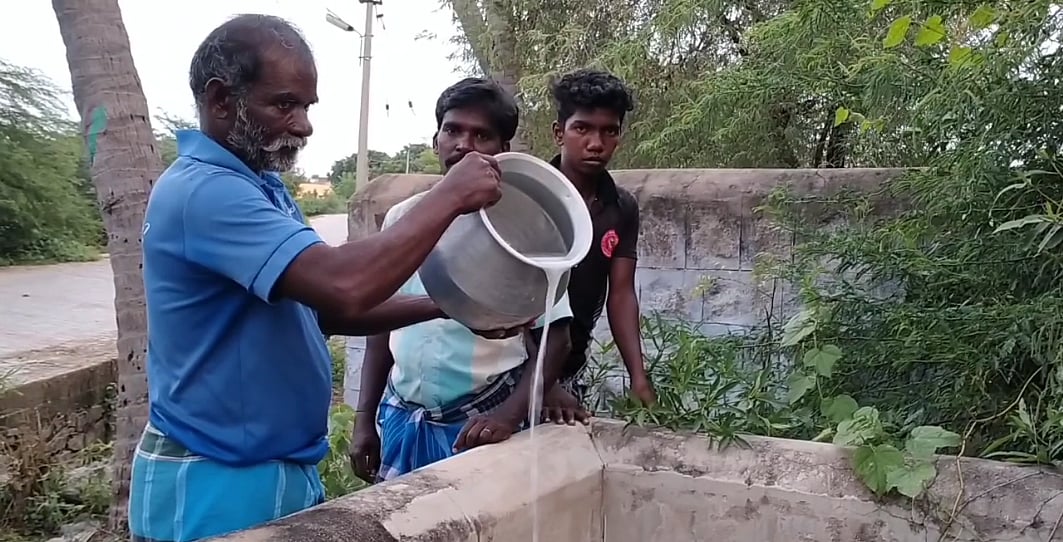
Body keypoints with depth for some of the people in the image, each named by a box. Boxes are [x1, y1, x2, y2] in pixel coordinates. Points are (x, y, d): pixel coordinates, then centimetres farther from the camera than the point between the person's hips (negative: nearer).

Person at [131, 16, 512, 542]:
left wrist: (446, 307, -1)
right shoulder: (203, 190, -23)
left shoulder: (261, 187, 9)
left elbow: (325, 309, 10)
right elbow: (343, 285, -35)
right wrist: (449, 196, -23)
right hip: (216, 484, -9)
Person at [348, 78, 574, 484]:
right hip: (401, 418, 4)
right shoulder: (403, 217, 2)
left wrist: (510, 415, -19)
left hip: (478, 425, -3)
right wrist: (365, 418, 9)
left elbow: (554, 336, -7)